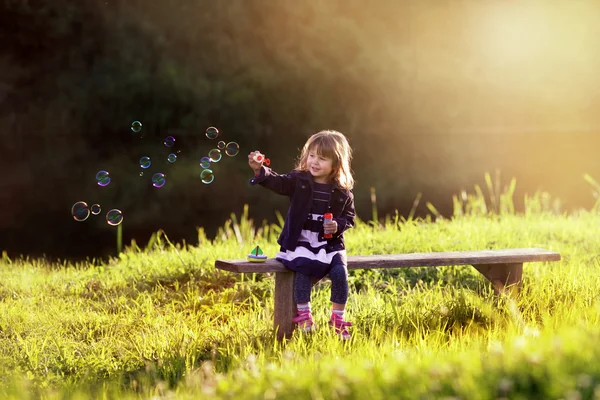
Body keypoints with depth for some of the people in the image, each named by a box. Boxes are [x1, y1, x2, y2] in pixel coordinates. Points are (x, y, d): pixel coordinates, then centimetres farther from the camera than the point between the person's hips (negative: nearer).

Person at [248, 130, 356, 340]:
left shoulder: (342, 192, 2)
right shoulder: (299, 180, 0)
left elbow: (349, 217, 11)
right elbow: (277, 182, -17)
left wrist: (338, 226, -11)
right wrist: (260, 171, -36)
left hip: (330, 244, 1)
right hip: (301, 242, -1)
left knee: (340, 271, -20)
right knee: (303, 269, -26)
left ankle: (338, 319, -2)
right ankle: (304, 318, -13)